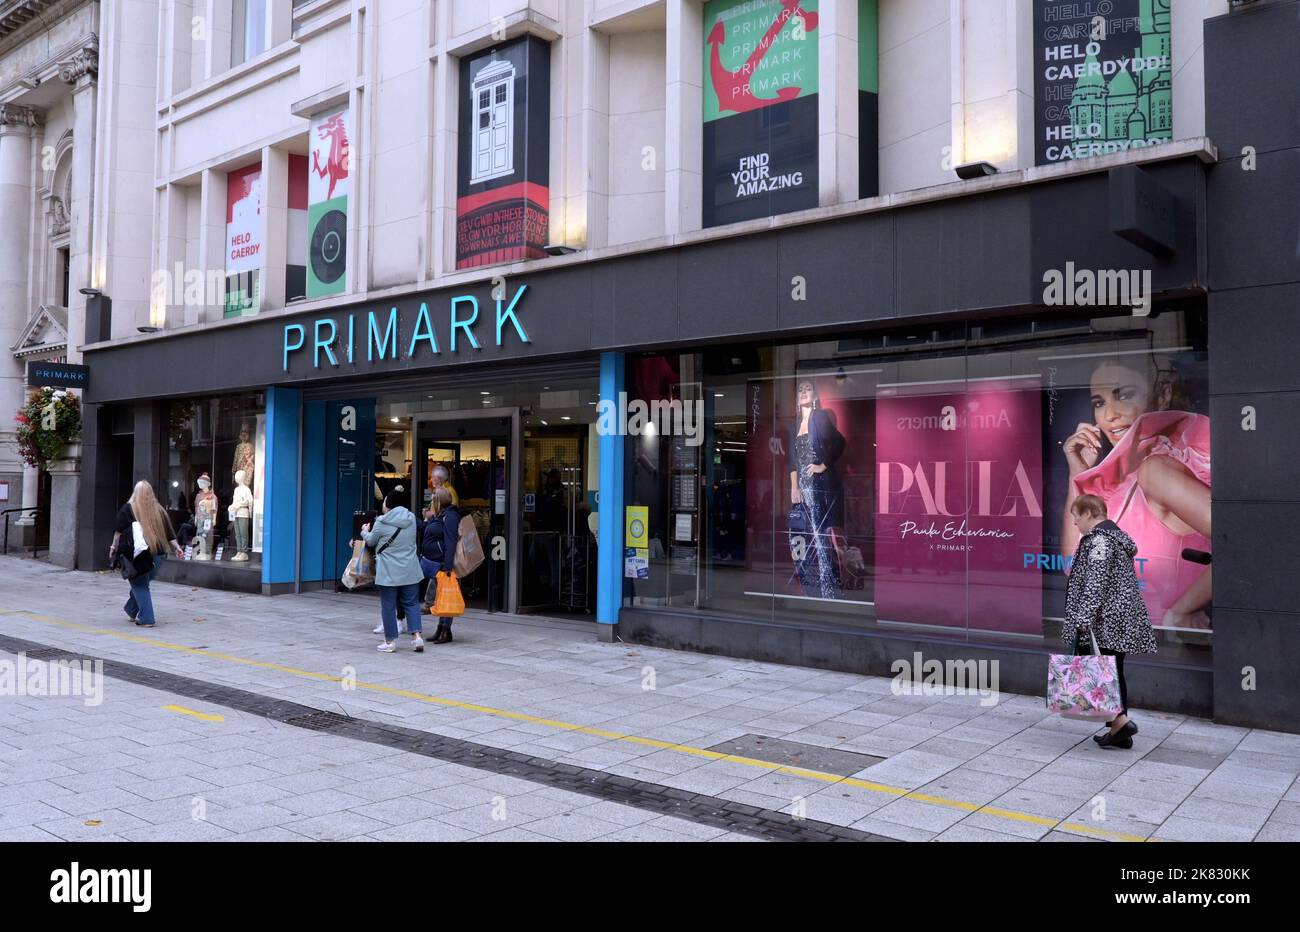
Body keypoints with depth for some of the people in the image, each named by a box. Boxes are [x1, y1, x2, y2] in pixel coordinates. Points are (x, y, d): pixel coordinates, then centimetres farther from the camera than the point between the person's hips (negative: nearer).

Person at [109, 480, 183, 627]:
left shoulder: (128, 509, 0)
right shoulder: (159, 510, 11)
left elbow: (118, 531, -5)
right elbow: (169, 533, 11)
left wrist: (114, 547, -1)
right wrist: (176, 548, 14)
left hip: (137, 554, -4)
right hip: (158, 554, 4)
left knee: (140, 586, 2)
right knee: (142, 583, 19)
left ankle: (147, 618, -4)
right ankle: (131, 610, 32)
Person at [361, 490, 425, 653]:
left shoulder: (382, 523, -11)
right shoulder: (411, 518, 2)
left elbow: (371, 541, 4)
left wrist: (365, 531, 27)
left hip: (389, 572, -4)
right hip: (410, 571, 4)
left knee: (388, 606, 6)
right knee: (412, 603, 10)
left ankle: (390, 641, 11)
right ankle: (417, 635, -1)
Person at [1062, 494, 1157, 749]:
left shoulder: (1098, 539, -13)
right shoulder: (1116, 535, 18)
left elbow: (1095, 583, -21)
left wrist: (1083, 619, -23)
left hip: (1107, 620, -10)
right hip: (1122, 618, 10)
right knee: (1113, 671, 12)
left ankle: (1121, 720, -13)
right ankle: (1119, 731, 16)